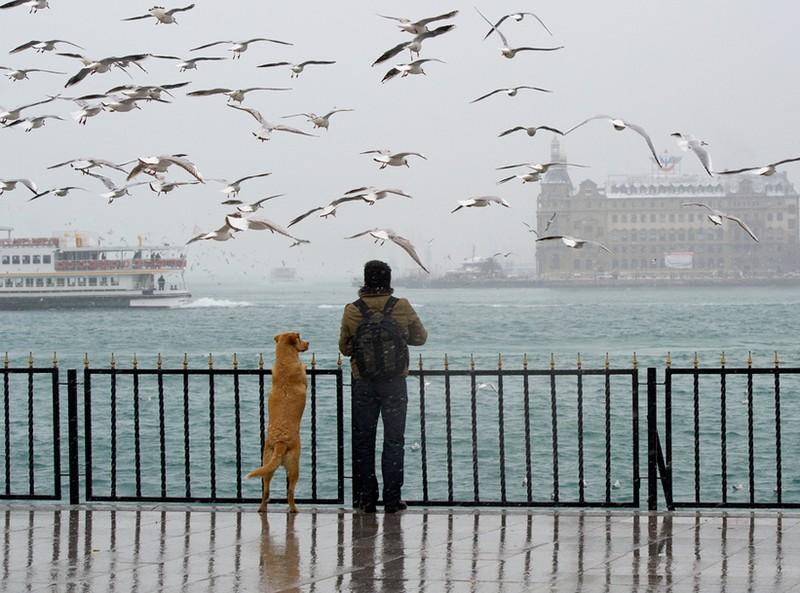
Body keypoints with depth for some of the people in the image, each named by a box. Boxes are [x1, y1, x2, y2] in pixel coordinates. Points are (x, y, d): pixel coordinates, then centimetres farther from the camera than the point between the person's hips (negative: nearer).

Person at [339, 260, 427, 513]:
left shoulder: (352, 312, -6)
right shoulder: (402, 308, -8)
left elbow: (344, 347, 5)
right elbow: (420, 337, 6)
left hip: (364, 385, 0)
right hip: (395, 383, 0)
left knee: (363, 440, 9)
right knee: (394, 440, 7)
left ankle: (367, 498, 7)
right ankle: (392, 498, 3)